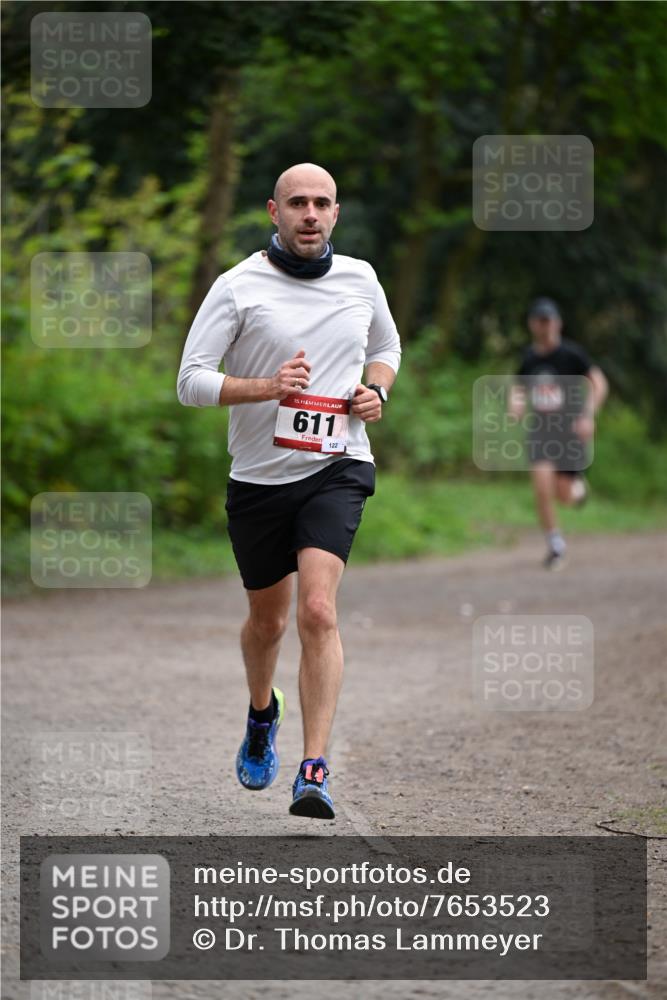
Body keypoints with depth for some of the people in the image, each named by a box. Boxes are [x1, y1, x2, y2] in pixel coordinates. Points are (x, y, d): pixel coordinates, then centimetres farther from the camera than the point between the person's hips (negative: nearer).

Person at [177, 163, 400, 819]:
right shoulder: (238, 287, -6)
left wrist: (376, 391, 2)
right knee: (267, 619, 16)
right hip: (259, 476, 0)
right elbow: (191, 381, -9)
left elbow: (386, 346, 24)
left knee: (317, 610, -19)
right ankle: (262, 715, 50)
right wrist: (266, 387, -23)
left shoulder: (359, 279, 5)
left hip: (335, 469, 0)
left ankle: (314, 774, -22)